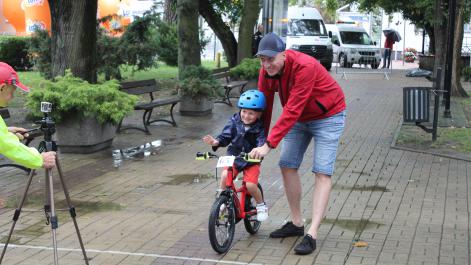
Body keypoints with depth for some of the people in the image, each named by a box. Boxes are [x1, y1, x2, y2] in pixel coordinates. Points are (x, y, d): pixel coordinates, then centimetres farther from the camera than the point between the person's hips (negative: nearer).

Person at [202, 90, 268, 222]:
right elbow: (226, 136, -5)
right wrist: (216, 141, -26)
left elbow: (262, 143, -23)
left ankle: (261, 205, 11)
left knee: (250, 184, -19)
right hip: (234, 158, 2)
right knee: (224, 176, -24)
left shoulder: (259, 128, -11)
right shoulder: (235, 122, -4)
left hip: (251, 161, -2)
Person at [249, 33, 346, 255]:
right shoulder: (266, 71, -13)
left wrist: (269, 144, -39)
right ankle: (296, 223, 17)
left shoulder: (305, 67, -35)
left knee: (322, 172, -12)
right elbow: (264, 107, -6)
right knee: (287, 166, 5)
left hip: (327, 116, -7)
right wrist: (258, 140, -6)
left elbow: (292, 110, -38)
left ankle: (312, 234, -16)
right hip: (299, 119, 7)